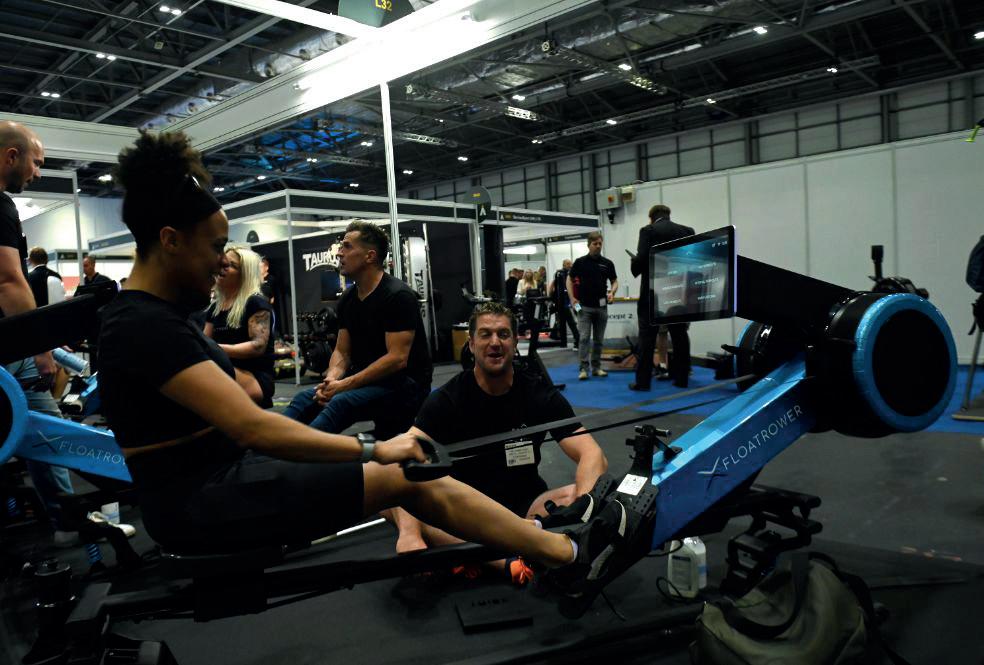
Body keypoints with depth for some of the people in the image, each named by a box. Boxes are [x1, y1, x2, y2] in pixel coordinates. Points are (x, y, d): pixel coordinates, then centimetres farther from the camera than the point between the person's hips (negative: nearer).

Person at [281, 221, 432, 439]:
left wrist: (345, 384, -22)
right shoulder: (347, 298, 10)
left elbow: (397, 359, -20)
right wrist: (331, 380, -12)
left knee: (341, 403, -31)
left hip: (404, 384, -7)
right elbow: (342, 351, 11)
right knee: (306, 398, -14)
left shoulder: (398, 296, -13)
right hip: (366, 382, 7)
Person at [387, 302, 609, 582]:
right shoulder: (446, 399, -10)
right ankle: (508, 562, -37)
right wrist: (409, 532, -44)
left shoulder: (541, 395, -7)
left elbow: (592, 455, -17)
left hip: (526, 506, 1)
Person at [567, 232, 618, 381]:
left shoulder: (607, 263, 5)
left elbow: (614, 281, 12)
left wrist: (612, 292, -9)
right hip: (584, 306, -3)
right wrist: (572, 298, -6)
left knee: (599, 339, 8)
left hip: (601, 307, 3)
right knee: (584, 338, -7)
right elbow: (569, 280, 5)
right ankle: (583, 368, -6)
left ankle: (596, 367, 16)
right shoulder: (580, 262, 0)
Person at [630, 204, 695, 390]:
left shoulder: (648, 230, -5)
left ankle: (643, 381, 0)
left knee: (647, 337, 0)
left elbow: (642, 259, -16)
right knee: (679, 336, 10)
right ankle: (681, 378, 13)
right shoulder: (687, 231, 7)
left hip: (654, 291, -4)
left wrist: (635, 266, 5)